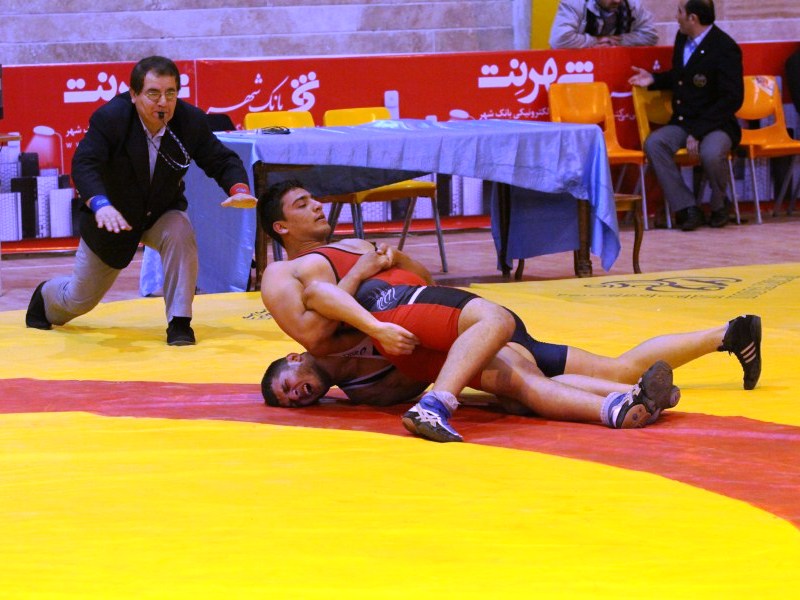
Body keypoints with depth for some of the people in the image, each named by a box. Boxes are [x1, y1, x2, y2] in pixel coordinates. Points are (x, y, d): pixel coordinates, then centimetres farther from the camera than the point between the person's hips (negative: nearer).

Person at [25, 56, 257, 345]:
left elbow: (221, 160, -16)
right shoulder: (110, 118, -29)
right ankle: (44, 298, 53)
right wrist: (100, 204, -59)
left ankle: (179, 322, -21)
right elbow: (84, 164, -39)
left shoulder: (191, 121, -20)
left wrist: (238, 188, -39)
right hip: (114, 217, -2)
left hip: (163, 213, 2)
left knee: (181, 234, -35)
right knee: (79, 300, 13)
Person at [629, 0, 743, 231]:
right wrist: (654, 79, 8)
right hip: (682, 123, 6)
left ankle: (719, 205, -4)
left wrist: (698, 131, -24)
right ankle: (687, 208, -20)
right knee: (653, 143, -23)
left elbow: (732, 99, -19)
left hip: (716, 124, -6)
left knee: (711, 153, -37)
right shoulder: (682, 38, 9)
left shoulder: (724, 48, -15)